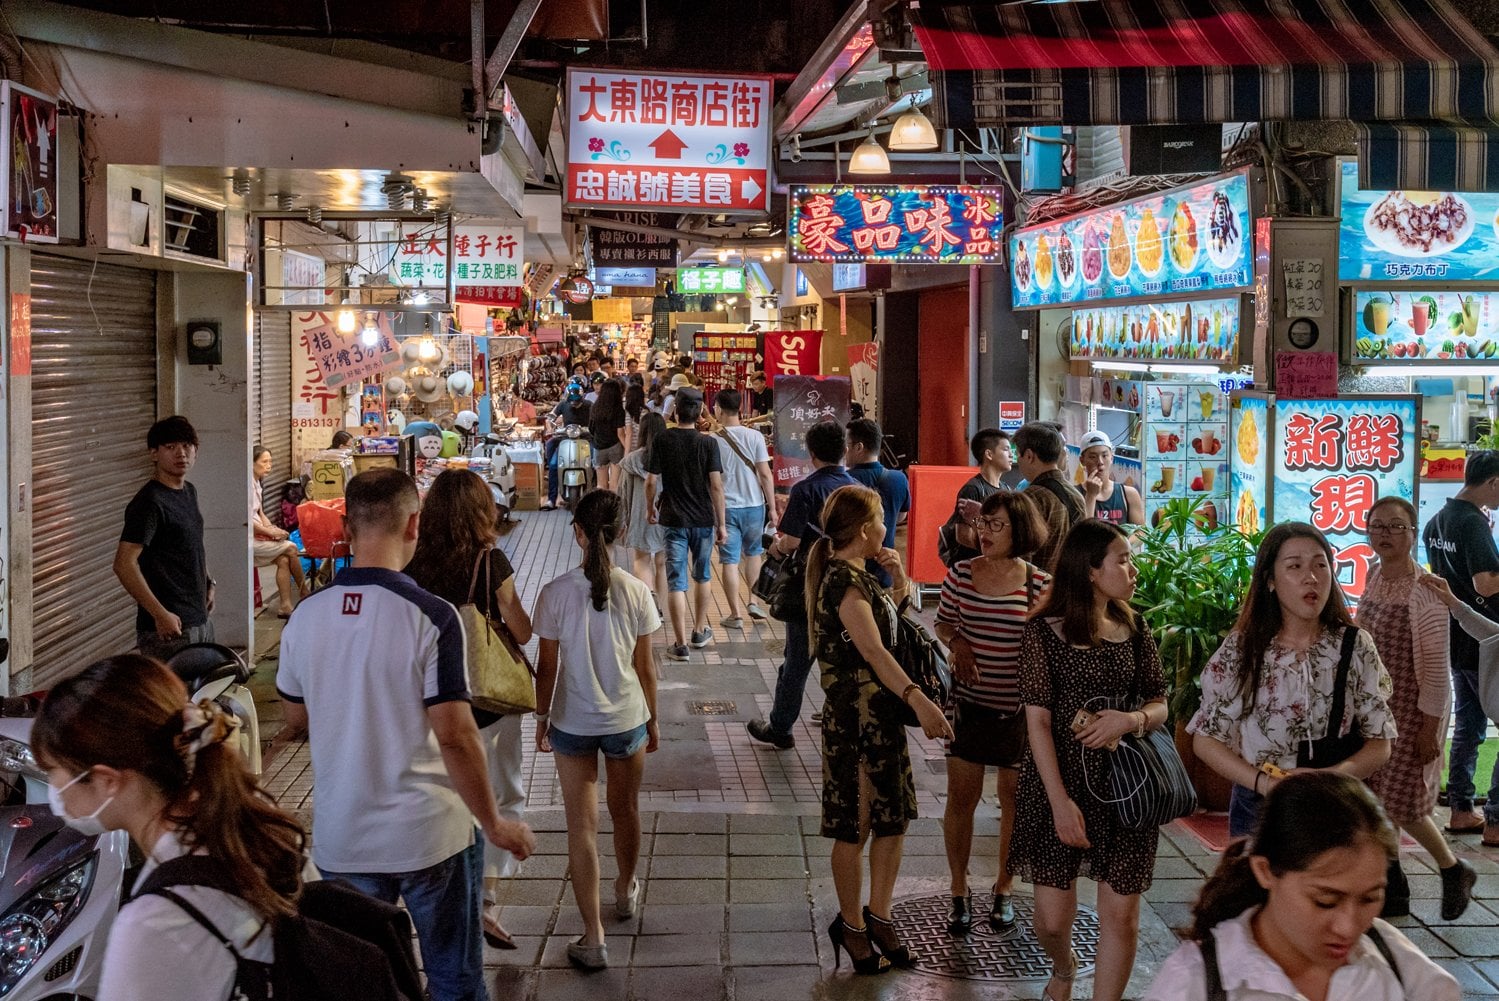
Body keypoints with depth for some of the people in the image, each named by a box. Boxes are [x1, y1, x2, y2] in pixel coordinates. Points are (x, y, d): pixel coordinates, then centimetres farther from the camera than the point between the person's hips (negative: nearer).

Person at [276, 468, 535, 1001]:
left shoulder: (305, 616, -2)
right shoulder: (431, 617, -18)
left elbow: (295, 717, 11)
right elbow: (455, 736, -19)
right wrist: (495, 825, -8)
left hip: (340, 841, 4)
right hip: (430, 836, -4)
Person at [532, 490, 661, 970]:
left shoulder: (555, 594, -14)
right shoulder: (635, 592, -11)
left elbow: (548, 668, -7)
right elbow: (645, 666, -3)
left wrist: (542, 719, 9)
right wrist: (652, 719, 12)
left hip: (572, 724, -1)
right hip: (627, 719, 2)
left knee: (582, 826, 5)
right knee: (625, 810, 24)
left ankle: (593, 938, 6)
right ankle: (625, 891, 48)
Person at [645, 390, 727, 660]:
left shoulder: (661, 442, -6)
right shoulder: (707, 443, -7)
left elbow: (651, 481, -4)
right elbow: (716, 486, -8)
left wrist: (650, 508, 15)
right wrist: (721, 524, -1)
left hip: (673, 519, -1)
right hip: (703, 519, 1)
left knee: (676, 582, 1)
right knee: (703, 576, 20)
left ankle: (681, 644, -2)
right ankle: (699, 632, 32)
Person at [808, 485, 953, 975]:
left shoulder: (853, 574, 11)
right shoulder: (844, 580, -20)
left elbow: (886, 623, 23)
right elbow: (873, 651, -32)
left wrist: (899, 584, 6)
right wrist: (917, 697, -44)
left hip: (882, 714, 10)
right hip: (856, 717, -10)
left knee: (893, 820, 15)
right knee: (856, 829, 4)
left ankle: (878, 916, 27)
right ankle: (851, 927, 18)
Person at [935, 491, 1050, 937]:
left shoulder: (1040, 584, -8)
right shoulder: (961, 574, -2)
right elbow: (943, 623, 11)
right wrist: (957, 642, -9)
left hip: (1019, 705, -1)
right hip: (970, 700, 1)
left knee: (1014, 799, 11)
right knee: (961, 797, 5)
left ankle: (1004, 890, 29)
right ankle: (960, 891, 22)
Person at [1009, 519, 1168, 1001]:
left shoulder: (1133, 629, 5)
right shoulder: (1044, 630, -7)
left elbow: (1159, 706, 9)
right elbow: (1037, 720, -9)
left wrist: (1132, 719, -16)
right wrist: (1060, 801, -15)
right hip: (1060, 780, -3)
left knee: (1121, 914, 0)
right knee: (1053, 916, 4)